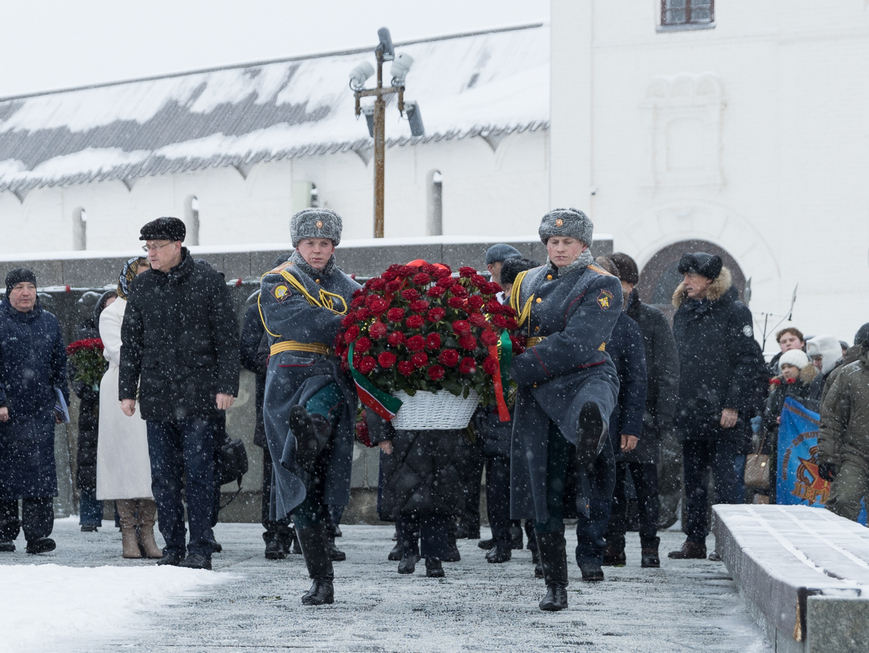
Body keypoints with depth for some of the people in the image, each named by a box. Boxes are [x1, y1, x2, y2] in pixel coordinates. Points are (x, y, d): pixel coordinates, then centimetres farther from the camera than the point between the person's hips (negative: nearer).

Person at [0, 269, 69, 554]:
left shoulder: (49, 322, 13)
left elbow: (59, 365, 20)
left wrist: (61, 401, 14)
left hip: (41, 411, 3)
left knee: (41, 471, -3)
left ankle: (38, 533, -2)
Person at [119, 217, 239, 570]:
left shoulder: (207, 280, -1)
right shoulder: (142, 285, 10)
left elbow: (227, 337, -1)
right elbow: (131, 342, 15)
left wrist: (226, 385, -7)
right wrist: (127, 391, 9)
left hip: (197, 393, -4)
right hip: (156, 394, 4)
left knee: (198, 472, -3)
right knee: (163, 475, 5)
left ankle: (200, 549, 1)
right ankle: (172, 547, 11)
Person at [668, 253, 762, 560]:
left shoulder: (733, 312, -4)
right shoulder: (682, 313, 17)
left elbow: (747, 360, -9)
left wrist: (733, 405, -16)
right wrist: (673, 406, 11)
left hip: (722, 415, -7)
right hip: (689, 413, 7)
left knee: (725, 475, -7)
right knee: (692, 478, 8)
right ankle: (695, 541, 13)